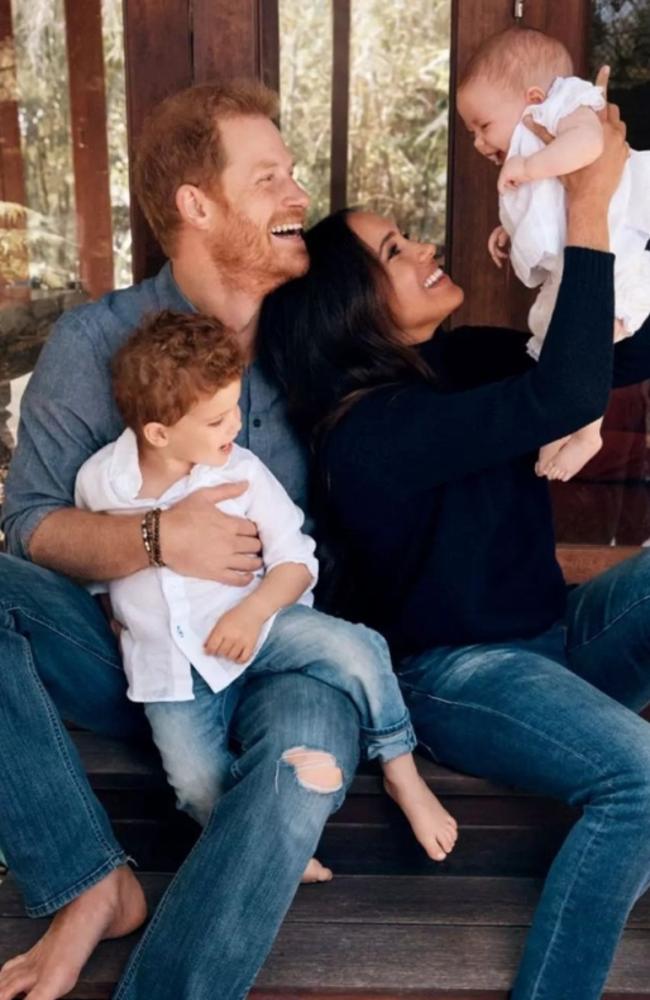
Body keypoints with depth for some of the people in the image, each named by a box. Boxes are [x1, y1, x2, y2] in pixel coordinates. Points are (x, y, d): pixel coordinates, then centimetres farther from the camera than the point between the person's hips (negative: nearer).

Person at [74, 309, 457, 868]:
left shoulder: (242, 472, -11)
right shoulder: (98, 480, -7)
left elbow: (296, 558, -7)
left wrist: (252, 612, -22)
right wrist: (116, 619, 5)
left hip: (253, 627, 0)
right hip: (169, 664, 1)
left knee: (357, 648, -23)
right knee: (199, 785, -17)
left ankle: (401, 772, -2)